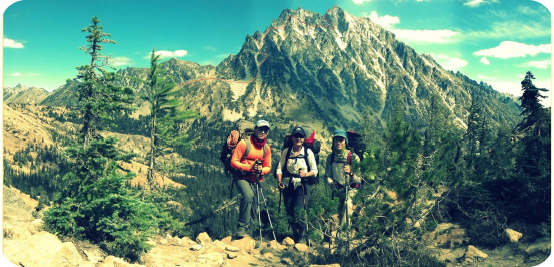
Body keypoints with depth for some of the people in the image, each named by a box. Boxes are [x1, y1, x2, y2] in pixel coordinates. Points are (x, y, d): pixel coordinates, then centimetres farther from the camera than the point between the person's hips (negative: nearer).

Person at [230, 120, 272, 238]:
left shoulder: (266, 148, 5)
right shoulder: (244, 143, -11)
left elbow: (268, 167, 11)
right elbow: (233, 162, -12)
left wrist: (262, 170, -13)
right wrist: (249, 167, -24)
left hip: (255, 180, 6)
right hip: (242, 177, -5)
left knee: (253, 203, 8)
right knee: (248, 195, -32)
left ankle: (248, 231, 26)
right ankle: (242, 227, -23)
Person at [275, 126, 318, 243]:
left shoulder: (308, 152, 1)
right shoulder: (286, 151, 6)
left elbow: (314, 171, 1)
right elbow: (279, 168, 6)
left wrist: (305, 174, -18)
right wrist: (280, 181, -9)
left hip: (301, 185, -3)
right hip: (288, 185, 3)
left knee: (299, 211, -12)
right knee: (289, 212, 6)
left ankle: (301, 237, 7)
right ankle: (294, 234, 26)